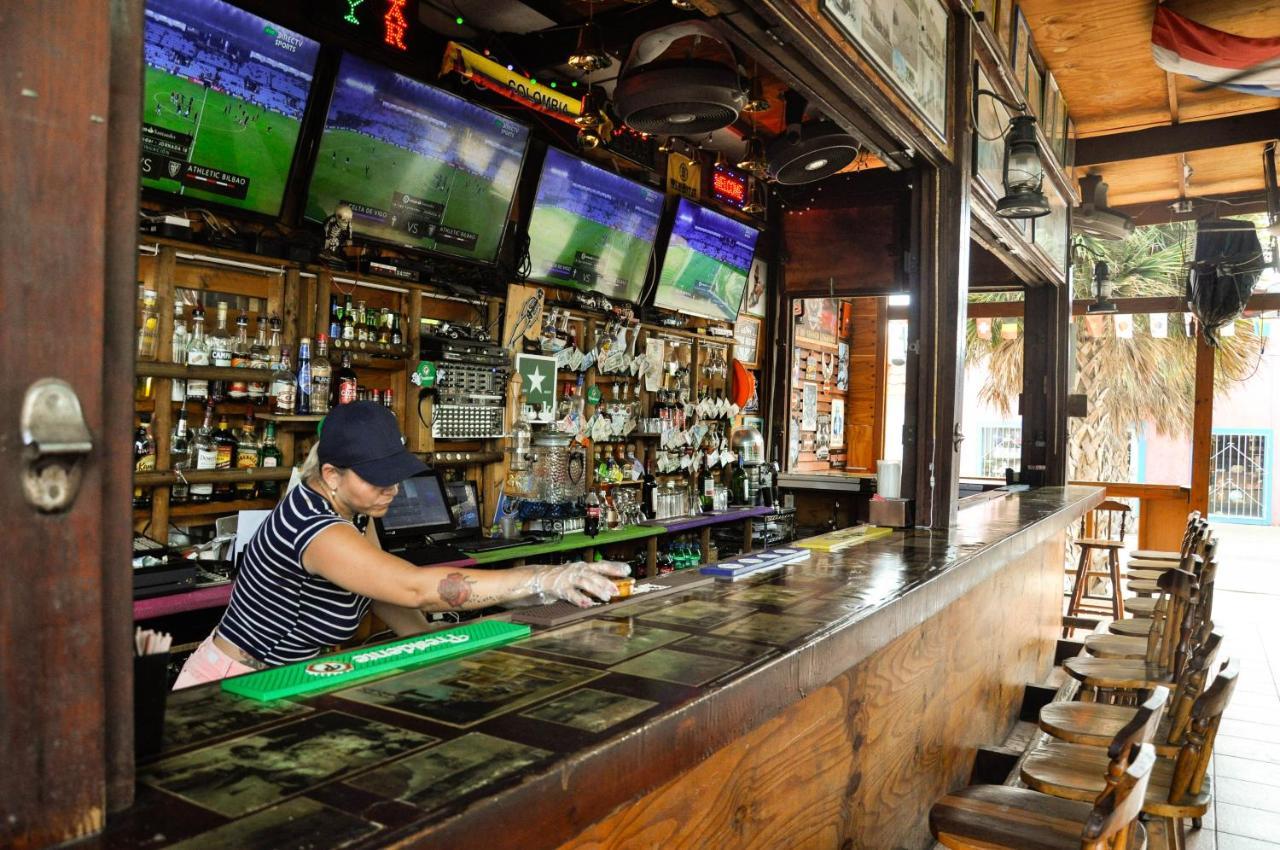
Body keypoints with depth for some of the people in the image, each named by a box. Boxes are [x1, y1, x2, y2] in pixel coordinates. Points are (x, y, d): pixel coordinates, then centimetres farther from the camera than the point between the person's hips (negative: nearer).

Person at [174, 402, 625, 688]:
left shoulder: (357, 512, -3)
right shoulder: (311, 523, -32)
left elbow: (383, 592, 2)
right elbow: (414, 587, -43)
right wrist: (543, 580, -46)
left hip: (283, 682, 8)